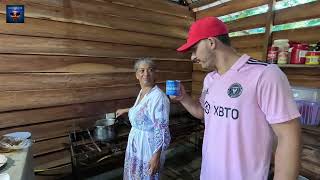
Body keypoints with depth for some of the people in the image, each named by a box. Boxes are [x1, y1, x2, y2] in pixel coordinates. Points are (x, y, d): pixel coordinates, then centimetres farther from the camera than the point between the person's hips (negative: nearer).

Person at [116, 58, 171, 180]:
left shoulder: (158, 97, -25)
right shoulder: (142, 92, 2)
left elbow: (162, 131, -24)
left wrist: (156, 156, -23)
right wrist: (125, 110, 34)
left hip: (149, 146, -8)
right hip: (135, 144, 8)